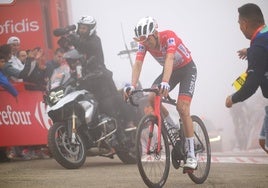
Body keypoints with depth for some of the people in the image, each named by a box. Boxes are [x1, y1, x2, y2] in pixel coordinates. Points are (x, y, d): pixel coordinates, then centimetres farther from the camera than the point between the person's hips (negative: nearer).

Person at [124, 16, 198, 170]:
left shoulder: (169, 36, -33)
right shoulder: (143, 43, -17)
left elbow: (169, 59, -47)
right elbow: (138, 63, -27)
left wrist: (165, 83, -62)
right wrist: (133, 85, -43)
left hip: (187, 69, -5)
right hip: (171, 70, 6)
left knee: (182, 107, -20)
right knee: (152, 98, -20)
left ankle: (191, 156, -16)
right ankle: (173, 128, 4)